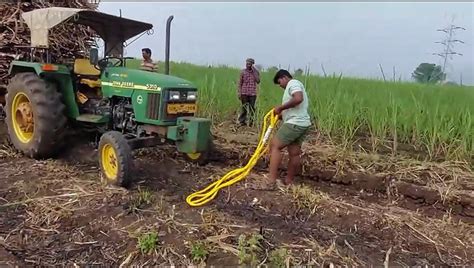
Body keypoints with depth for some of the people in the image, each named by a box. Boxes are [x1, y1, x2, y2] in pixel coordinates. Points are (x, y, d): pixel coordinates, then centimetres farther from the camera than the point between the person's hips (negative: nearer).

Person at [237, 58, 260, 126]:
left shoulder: (256, 72, 6)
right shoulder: (243, 72, 4)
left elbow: (258, 81, -8)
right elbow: (240, 83, 5)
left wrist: (254, 72, -9)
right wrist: (239, 92, -2)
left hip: (253, 93, 1)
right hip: (244, 93, -1)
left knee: (252, 108, 2)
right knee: (244, 108, 0)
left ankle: (251, 122, 10)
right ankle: (242, 121, 8)